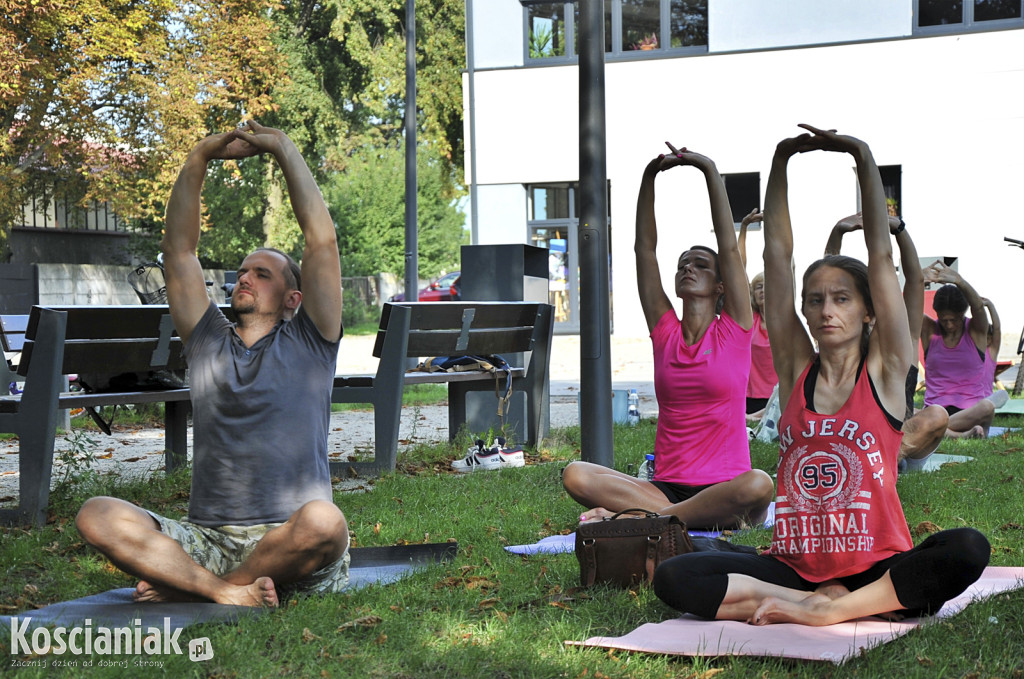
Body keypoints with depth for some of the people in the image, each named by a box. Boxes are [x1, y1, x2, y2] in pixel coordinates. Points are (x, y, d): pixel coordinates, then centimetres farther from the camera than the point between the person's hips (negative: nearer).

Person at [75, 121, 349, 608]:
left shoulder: (308, 344, 11)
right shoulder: (209, 343, 19)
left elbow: (322, 240, 3)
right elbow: (178, 250, 15)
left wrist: (284, 150, 3)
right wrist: (199, 158, 7)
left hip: (286, 545, -2)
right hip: (205, 541, 3)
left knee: (324, 521, -39)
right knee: (96, 517, -20)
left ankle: (189, 586, -18)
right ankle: (228, 591, -31)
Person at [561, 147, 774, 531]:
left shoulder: (733, 330, 5)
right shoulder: (665, 332, 12)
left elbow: (729, 247, -1)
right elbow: (645, 248, 9)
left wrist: (710, 171, -2)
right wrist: (649, 177, 3)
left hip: (723, 487, -2)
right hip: (666, 488, 3)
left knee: (759, 485, -38)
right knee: (576, 475, -22)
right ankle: (708, 517, -26)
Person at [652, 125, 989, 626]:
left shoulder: (884, 370, 3)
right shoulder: (796, 369, 9)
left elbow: (880, 254, -3)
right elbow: (777, 253, 7)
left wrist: (863, 158, -7)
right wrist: (781, 162, 3)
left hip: (875, 567, -2)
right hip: (795, 565, 2)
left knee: (968, 550, -32)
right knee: (672, 578, -20)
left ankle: (826, 610, -25)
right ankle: (829, 604, -22)